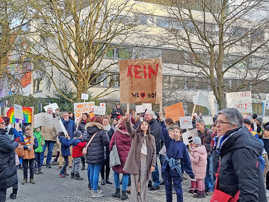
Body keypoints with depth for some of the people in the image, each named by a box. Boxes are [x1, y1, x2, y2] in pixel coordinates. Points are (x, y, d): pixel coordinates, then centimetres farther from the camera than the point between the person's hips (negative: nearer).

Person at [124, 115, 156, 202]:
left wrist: (153, 164, -2)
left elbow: (154, 152, 9)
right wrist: (127, 121, -36)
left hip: (146, 161, 2)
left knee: (144, 182, 4)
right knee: (135, 181, 0)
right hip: (135, 160, -1)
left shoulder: (151, 138, 13)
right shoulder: (135, 134, 8)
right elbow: (130, 129, -14)